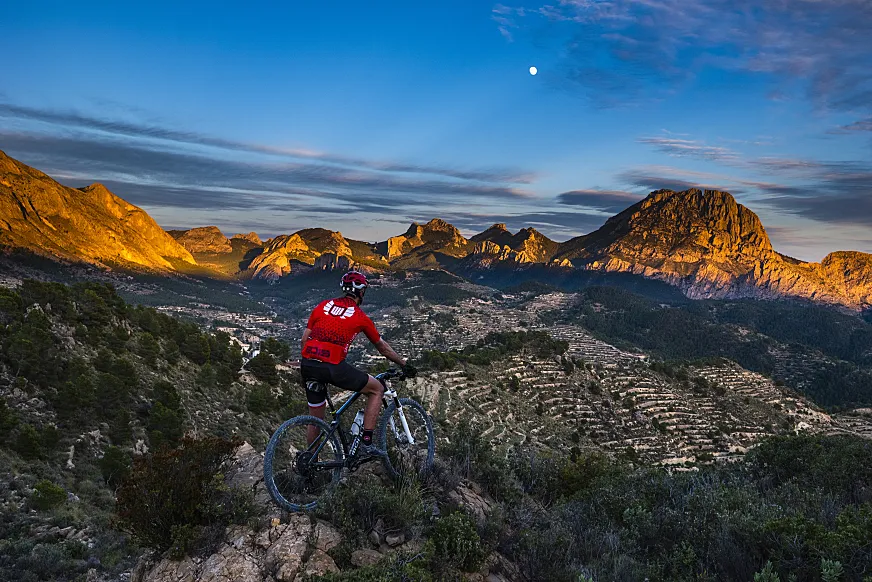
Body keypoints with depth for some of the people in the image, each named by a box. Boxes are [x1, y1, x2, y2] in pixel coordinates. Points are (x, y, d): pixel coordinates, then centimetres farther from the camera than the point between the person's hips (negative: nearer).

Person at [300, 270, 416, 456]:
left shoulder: (323, 305, 15)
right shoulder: (360, 316, 5)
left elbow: (305, 338, 13)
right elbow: (382, 347, 16)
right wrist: (404, 364, 29)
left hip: (307, 364, 6)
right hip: (333, 367, -5)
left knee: (315, 417, 23)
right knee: (377, 389, 13)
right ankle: (366, 443, 9)